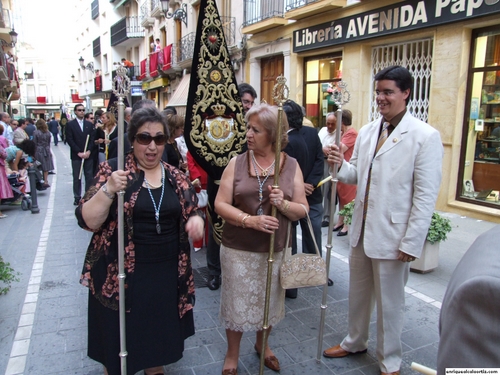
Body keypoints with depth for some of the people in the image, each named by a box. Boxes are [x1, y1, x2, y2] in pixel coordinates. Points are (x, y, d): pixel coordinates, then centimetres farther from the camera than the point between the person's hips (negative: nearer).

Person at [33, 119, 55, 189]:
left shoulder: (36, 132, -9)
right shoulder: (48, 132, 3)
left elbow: (34, 143, -5)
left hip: (38, 151, -3)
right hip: (47, 151, 4)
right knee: (46, 167, 8)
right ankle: (45, 181, 10)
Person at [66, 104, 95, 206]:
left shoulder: (89, 124, 11)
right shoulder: (70, 124, 2)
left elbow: (92, 139, 6)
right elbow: (70, 140, -5)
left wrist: (88, 151, -7)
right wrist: (79, 152, -11)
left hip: (88, 155, 2)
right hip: (76, 155, -2)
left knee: (89, 177, 4)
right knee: (77, 178, 3)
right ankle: (77, 197, 10)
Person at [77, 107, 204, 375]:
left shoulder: (176, 178, 3)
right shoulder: (113, 170, -7)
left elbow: (192, 212, 12)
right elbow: (87, 221, -12)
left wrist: (196, 220, -11)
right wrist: (108, 190, -29)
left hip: (167, 274, 4)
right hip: (120, 275, -3)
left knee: (160, 335, 20)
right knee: (119, 340, 13)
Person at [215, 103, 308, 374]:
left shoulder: (291, 165, -3)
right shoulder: (237, 163, -5)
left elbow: (302, 210, -2)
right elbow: (220, 204, -9)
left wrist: (283, 204, -23)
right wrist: (250, 220, -24)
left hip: (275, 250, 2)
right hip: (238, 249, -1)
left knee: (268, 301, 19)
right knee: (237, 301, 11)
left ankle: (262, 344, 47)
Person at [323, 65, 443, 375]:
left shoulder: (425, 136, -12)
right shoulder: (367, 132, 7)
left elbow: (426, 196, -14)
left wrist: (411, 243, -16)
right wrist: (341, 165, -10)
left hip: (393, 236, -6)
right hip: (361, 230, 6)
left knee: (389, 303, 12)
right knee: (358, 294, 21)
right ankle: (354, 342, 45)